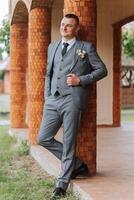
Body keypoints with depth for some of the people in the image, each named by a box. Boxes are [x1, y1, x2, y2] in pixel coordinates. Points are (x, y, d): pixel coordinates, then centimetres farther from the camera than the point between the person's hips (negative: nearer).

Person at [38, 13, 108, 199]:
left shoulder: (86, 47, 4)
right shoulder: (52, 47, 20)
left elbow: (102, 70, 3)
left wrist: (81, 80, -9)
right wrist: (47, 96, 15)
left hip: (72, 100, -6)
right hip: (53, 100, 6)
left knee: (68, 143, -2)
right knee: (44, 138, 2)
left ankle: (62, 184, 9)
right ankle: (78, 165, 17)